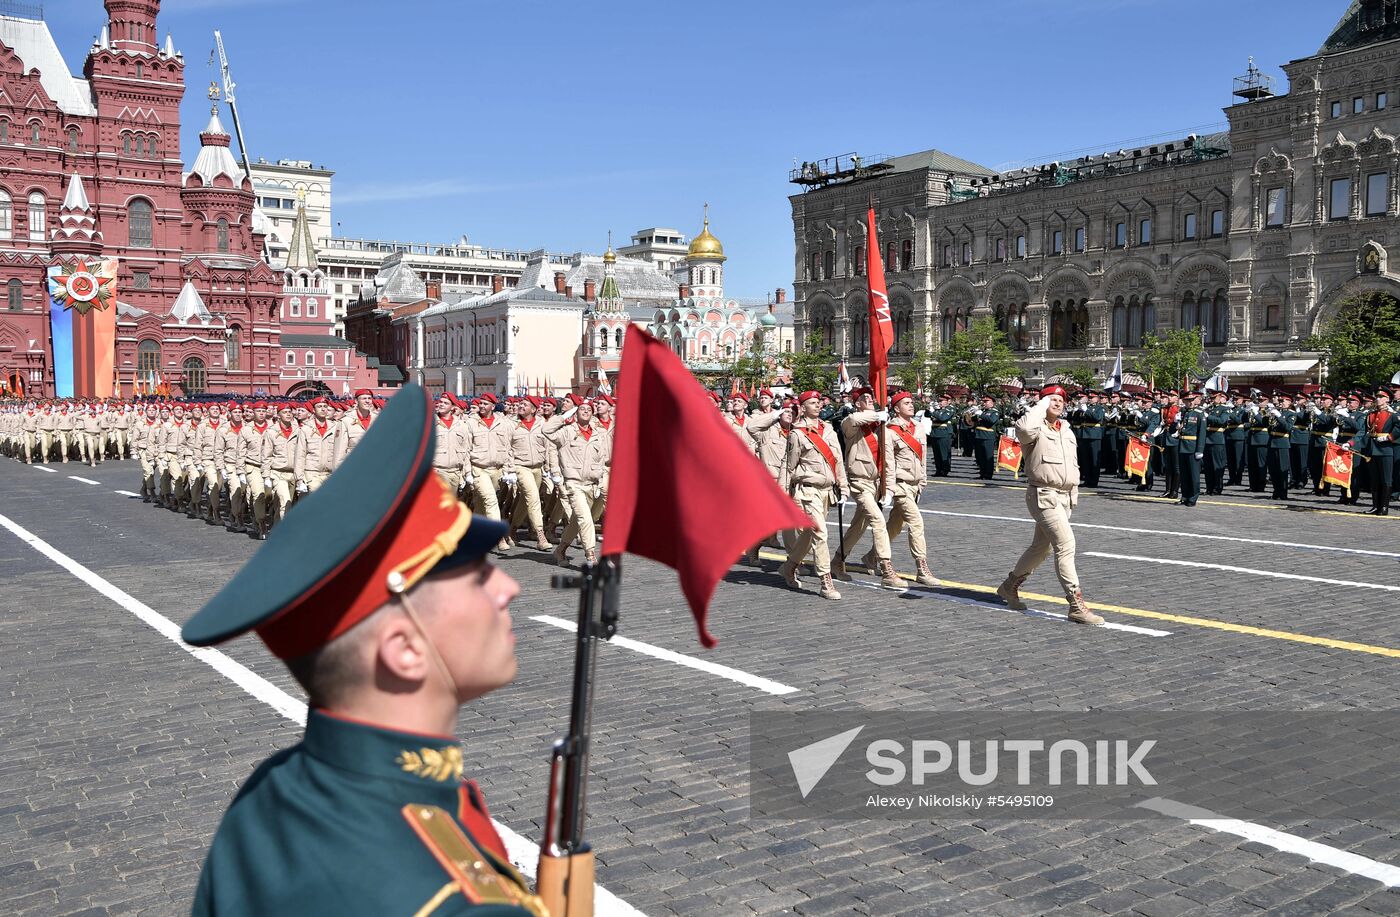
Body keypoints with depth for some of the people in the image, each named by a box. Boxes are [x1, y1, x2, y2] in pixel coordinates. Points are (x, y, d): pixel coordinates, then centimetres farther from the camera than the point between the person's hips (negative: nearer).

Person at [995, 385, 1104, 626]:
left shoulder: (1067, 431, 16)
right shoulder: (1036, 428, -10)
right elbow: (1024, 428, -37)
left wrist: (1074, 492, 19)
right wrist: (1041, 405, -21)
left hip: (1065, 497, 9)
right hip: (1043, 496, -9)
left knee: (1041, 548, 18)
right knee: (1066, 545, -16)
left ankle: (1009, 586, 35)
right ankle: (1076, 605, -14)